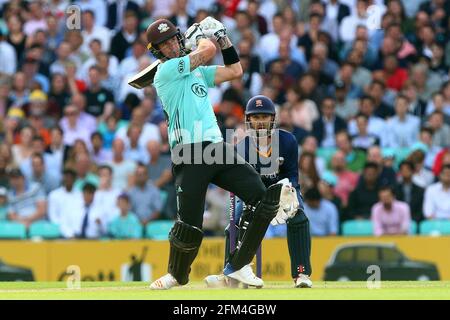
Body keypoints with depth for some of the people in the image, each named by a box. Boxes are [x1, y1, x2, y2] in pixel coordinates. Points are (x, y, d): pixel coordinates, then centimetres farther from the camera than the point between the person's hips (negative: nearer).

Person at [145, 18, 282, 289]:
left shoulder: (198, 71, 24)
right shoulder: (166, 71, -1)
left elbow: (235, 71, 21)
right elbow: (207, 51, -9)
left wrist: (223, 36, 21)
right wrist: (200, 36, 12)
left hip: (219, 149, 7)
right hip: (190, 155, -7)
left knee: (266, 198, -8)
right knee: (190, 226, -9)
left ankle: (238, 266, 1)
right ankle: (177, 275, 21)